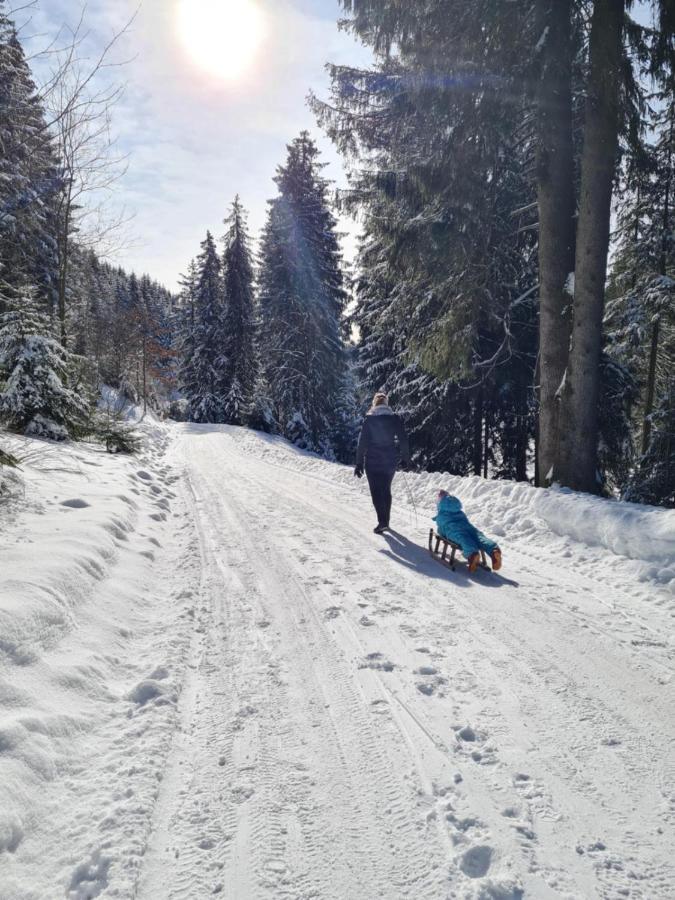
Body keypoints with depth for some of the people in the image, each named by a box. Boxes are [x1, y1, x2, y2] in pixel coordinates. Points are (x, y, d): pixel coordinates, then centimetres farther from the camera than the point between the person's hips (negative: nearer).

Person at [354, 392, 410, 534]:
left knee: (376, 491, 1)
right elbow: (403, 439, -1)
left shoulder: (369, 419, -6)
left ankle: (382, 521, -13)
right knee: (386, 490, 17)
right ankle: (385, 521, 24)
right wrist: (405, 458, 10)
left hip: (373, 462, -3)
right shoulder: (394, 418, -1)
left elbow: (362, 442, -8)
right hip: (389, 462, 3)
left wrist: (359, 463, -3)